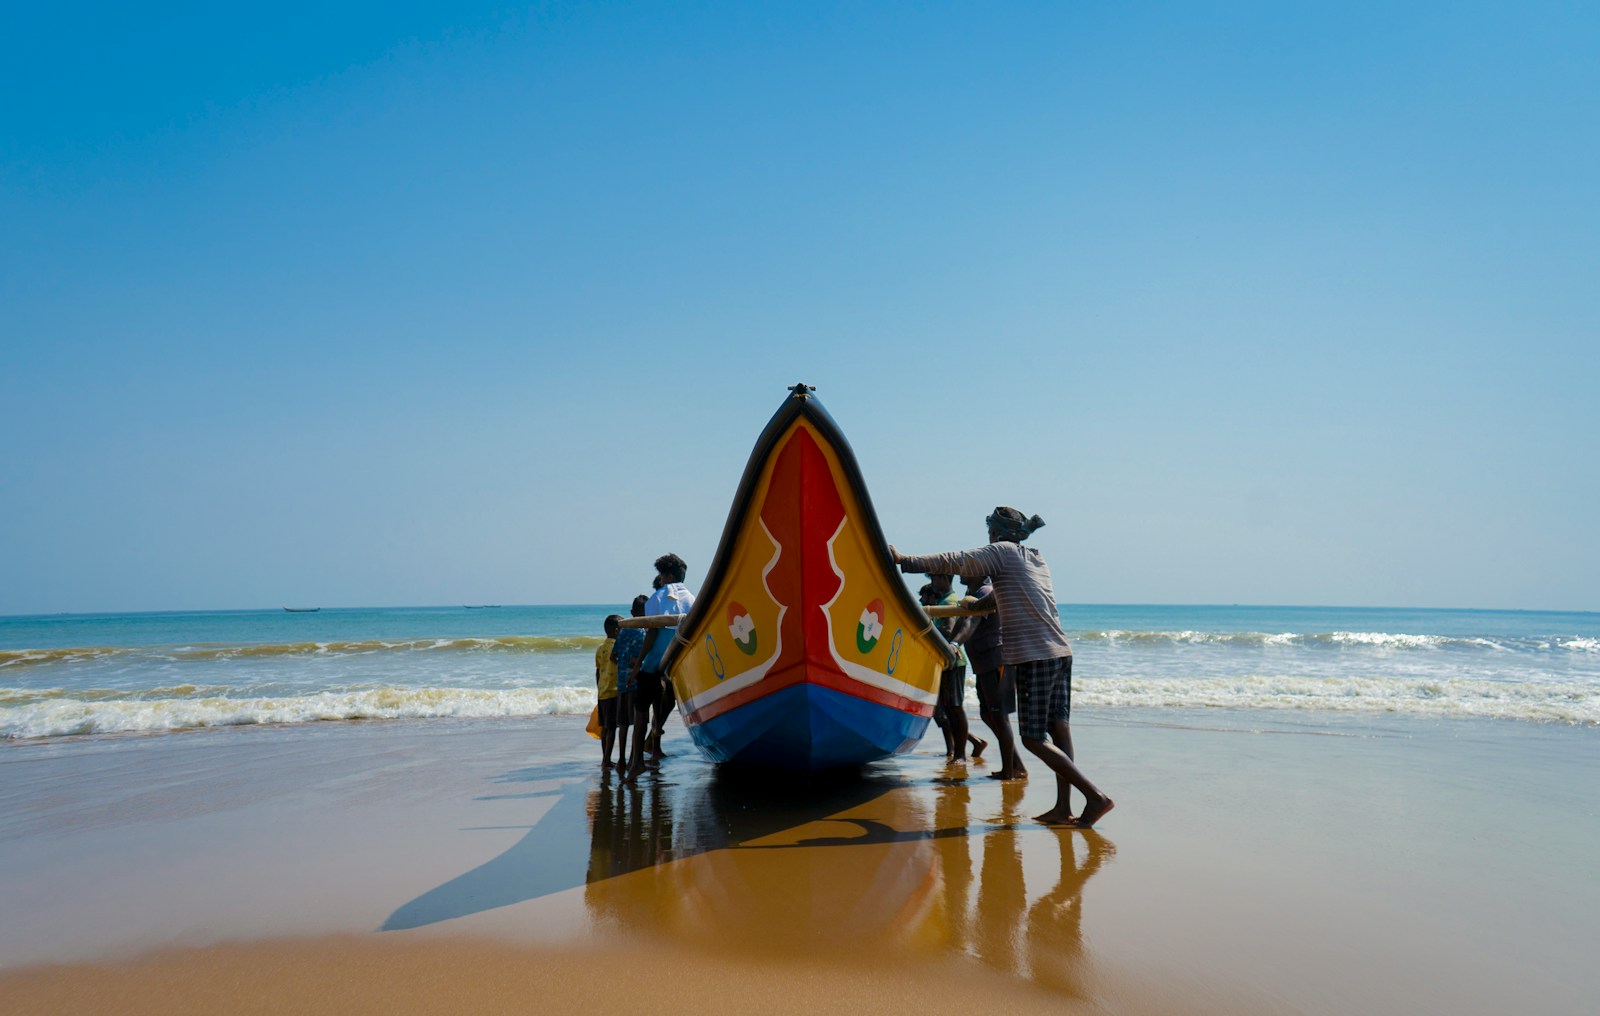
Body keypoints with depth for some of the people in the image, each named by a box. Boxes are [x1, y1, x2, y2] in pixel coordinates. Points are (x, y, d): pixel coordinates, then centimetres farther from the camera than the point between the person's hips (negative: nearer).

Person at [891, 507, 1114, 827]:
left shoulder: (1003, 551, -4)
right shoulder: (1038, 558, 19)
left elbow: (954, 561, -10)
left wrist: (904, 560, -7)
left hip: (1032, 658, -8)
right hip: (1061, 654, 9)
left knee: (1034, 739, -4)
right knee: (1058, 731, 8)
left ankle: (1095, 796, -8)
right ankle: (1063, 808, 10)